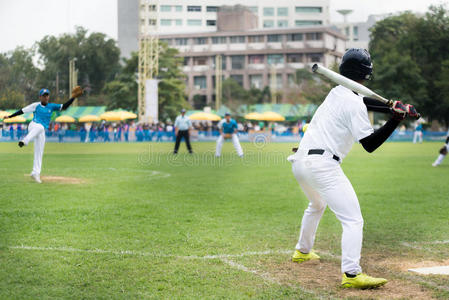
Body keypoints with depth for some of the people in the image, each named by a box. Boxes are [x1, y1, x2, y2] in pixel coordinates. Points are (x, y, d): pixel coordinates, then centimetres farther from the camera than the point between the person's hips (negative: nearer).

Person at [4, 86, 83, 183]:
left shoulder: (51, 106, 13)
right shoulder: (36, 105, 7)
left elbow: (64, 107, 3)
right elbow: (22, 111, 8)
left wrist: (73, 98, -7)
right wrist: (9, 116, 5)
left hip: (42, 132, 4)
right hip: (33, 126, -4)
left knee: (39, 153, 0)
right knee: (40, 127, -41)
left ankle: (35, 173, 7)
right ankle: (24, 141, -60)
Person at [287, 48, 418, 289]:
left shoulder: (336, 92, 14)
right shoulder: (354, 104, -10)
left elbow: (370, 102, 26)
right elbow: (370, 144, -10)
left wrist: (397, 106, 14)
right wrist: (396, 119, -12)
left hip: (299, 161, 9)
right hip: (323, 165, -9)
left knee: (316, 205, 35)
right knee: (353, 219, -10)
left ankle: (302, 252, 48)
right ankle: (351, 274, -23)